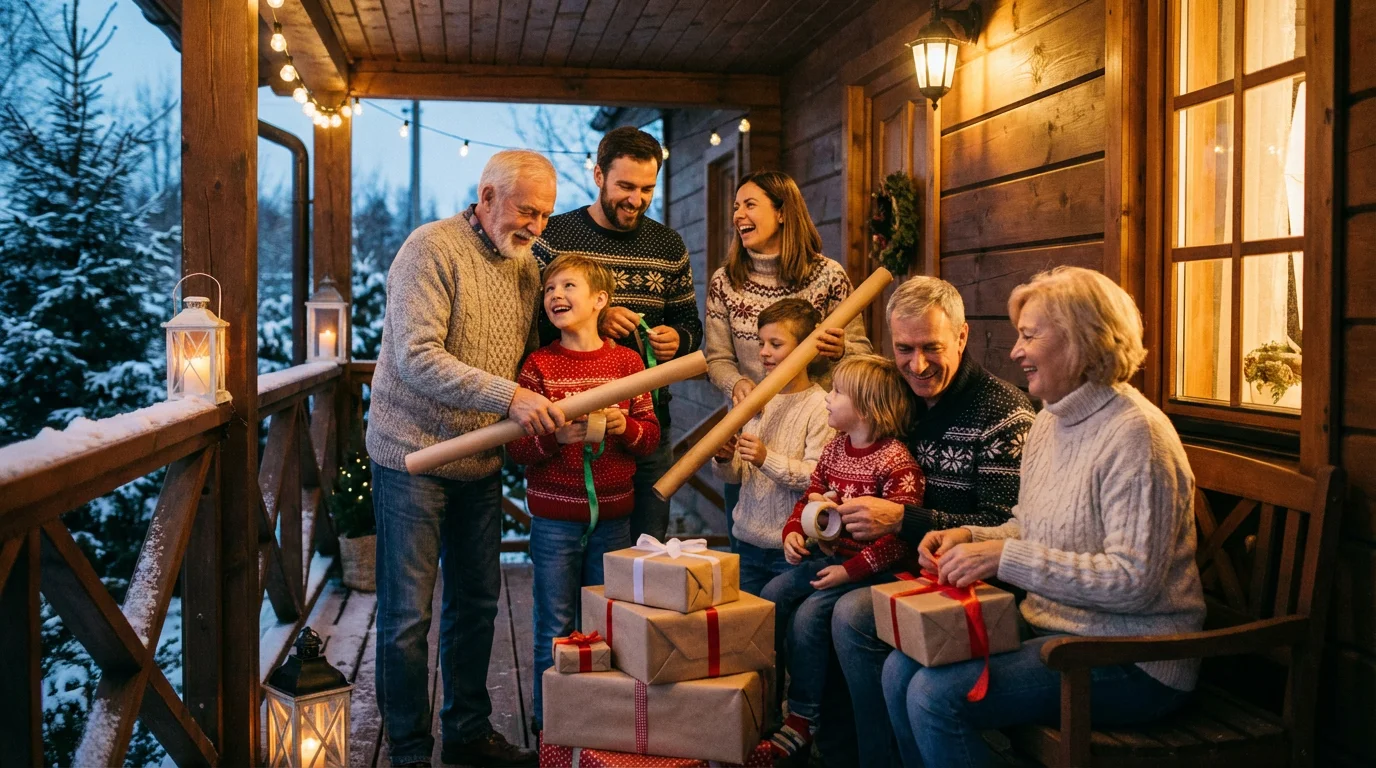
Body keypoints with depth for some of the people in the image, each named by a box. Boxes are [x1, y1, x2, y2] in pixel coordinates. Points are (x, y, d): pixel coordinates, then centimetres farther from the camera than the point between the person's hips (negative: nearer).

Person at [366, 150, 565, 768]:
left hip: (480, 463, 7)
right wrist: (508, 398, -31)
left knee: (476, 603, 15)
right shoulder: (432, 248, -15)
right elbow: (416, 358, -25)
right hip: (412, 454, -7)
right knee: (407, 615, 0)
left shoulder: (525, 264, 9)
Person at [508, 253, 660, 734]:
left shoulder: (627, 361, 3)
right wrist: (555, 436, -24)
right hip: (554, 517, -2)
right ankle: (548, 720, 19)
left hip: (612, 514, 2)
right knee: (555, 627, 5)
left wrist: (625, 427, -15)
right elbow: (516, 448, -6)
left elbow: (651, 435, 5)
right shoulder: (539, 365, -3)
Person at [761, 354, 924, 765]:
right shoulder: (835, 447, 8)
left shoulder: (896, 462, -18)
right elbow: (810, 495, 18)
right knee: (768, 600, -3)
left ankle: (802, 720, -7)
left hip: (867, 568, -9)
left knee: (808, 616, -21)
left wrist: (850, 570, -24)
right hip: (824, 556, 9)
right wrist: (793, 531, -2)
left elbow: (899, 535, -22)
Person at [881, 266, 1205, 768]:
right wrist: (969, 537, 0)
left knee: (937, 695, -21)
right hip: (1052, 627, 9)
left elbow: (1135, 581, -25)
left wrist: (1005, 555, -25)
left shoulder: (1135, 434, -19)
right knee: (901, 670, -3)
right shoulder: (1049, 422, 10)